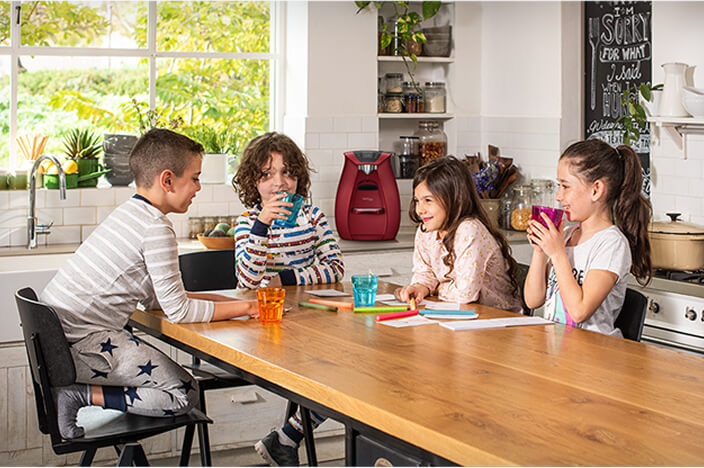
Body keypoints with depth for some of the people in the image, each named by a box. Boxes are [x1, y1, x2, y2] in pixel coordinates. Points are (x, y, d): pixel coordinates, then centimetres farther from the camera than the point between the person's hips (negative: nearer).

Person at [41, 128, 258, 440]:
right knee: (184, 393, -7)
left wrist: (219, 299, 14)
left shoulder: (129, 213, 15)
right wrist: (244, 308, -6)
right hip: (82, 343, -10)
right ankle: (81, 396, -9)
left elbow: (154, 297, 19)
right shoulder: (156, 228, -15)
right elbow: (178, 311, -15)